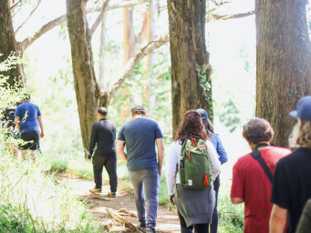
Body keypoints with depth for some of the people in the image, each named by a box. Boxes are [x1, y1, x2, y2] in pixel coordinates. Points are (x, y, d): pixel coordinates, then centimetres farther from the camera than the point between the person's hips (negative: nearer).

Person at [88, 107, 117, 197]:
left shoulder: (96, 125, -6)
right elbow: (114, 138, 12)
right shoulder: (112, 124, 7)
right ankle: (113, 192, 2)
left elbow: (93, 140, -6)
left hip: (100, 152, -3)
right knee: (112, 172, 3)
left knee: (97, 170, 17)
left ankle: (98, 187, 26)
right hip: (112, 152, 4)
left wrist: (90, 152, 3)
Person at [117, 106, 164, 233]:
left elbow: (119, 149, 2)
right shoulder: (153, 124, 1)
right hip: (150, 167, -2)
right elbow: (161, 148, -3)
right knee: (151, 197, -3)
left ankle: (142, 221, 30)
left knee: (138, 195, 21)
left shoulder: (126, 127, 6)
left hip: (133, 167, 2)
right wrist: (160, 166, 6)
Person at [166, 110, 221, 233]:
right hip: (204, 191, 1)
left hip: (183, 190, -1)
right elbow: (216, 168, 1)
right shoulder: (206, 144, -2)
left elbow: (170, 172, -4)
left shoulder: (176, 145, -5)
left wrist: (171, 192, 7)